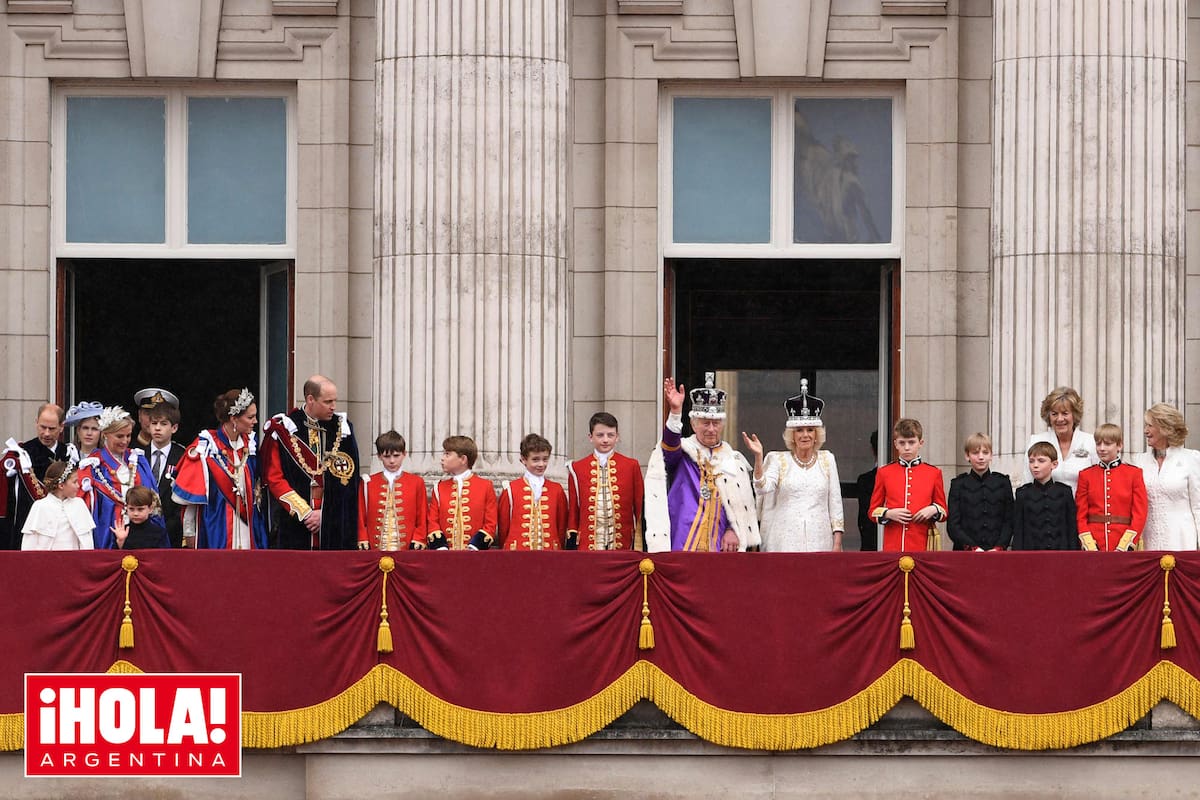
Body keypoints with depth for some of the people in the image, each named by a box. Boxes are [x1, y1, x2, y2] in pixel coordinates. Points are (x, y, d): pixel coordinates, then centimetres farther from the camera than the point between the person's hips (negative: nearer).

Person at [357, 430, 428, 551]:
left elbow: (422, 518, 8)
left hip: (407, 550, 0)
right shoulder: (368, 483, 9)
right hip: (375, 550, 1)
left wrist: (417, 542, -2)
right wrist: (363, 542, 0)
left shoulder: (416, 483, 8)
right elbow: (361, 518, 10)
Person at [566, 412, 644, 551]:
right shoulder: (577, 469, 7)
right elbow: (572, 512, 9)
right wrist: (571, 549, 4)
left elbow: (640, 508, 8)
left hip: (623, 546, 0)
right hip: (588, 547, 0)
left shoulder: (632, 466, 6)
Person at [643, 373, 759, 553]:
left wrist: (734, 530, -1)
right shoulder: (682, 452, 6)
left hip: (720, 545, 3)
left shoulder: (734, 461, 15)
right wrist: (675, 412, -34)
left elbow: (743, 504, 14)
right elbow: (670, 445, -18)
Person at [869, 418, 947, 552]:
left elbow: (943, 511, 14)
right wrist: (888, 514, -8)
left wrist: (933, 510, -7)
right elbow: (873, 511, 11)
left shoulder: (934, 473, 9)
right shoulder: (884, 473, 8)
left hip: (922, 544, 0)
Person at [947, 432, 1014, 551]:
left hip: (997, 551, 1)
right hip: (966, 553, -1)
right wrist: (972, 548, -11)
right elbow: (952, 525, 1)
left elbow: (1009, 522, 8)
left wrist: (999, 547, -7)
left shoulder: (1003, 482, 11)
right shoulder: (958, 484, 7)